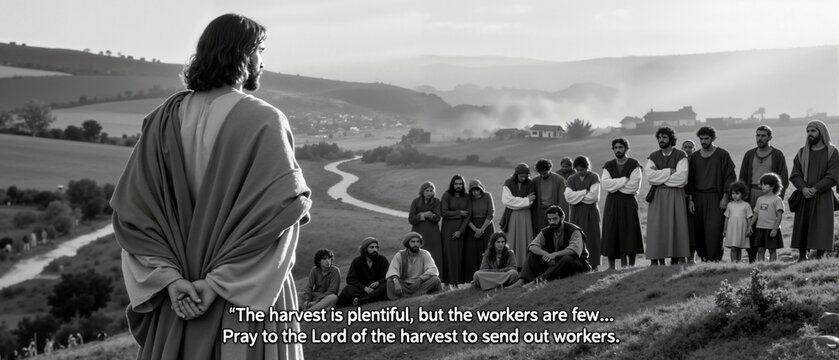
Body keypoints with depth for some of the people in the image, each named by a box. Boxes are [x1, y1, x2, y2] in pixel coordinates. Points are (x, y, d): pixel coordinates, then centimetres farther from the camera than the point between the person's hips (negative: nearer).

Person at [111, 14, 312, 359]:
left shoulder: (166, 119, 0)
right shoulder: (264, 122, -12)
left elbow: (130, 206, -4)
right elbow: (279, 211, -20)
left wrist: (171, 276, -9)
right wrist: (219, 281, -17)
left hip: (180, 299, 4)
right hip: (249, 298, -4)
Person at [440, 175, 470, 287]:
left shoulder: (466, 197, 5)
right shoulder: (446, 195, -3)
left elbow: (467, 215, 1)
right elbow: (444, 213, -11)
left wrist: (460, 231, -8)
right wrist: (459, 213, -6)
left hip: (461, 228, 3)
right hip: (448, 227, -3)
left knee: (460, 254, 0)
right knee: (449, 254, -5)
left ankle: (457, 280, 4)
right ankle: (447, 281, -3)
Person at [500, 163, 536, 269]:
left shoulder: (530, 184, 3)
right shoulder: (508, 183, -1)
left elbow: (531, 203, 0)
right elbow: (506, 200, -15)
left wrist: (516, 201, -11)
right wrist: (526, 200, -12)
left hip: (526, 216, 1)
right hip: (512, 216, -1)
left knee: (525, 242, -1)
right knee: (511, 243, -1)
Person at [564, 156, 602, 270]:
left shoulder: (594, 178, 0)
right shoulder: (571, 179, 10)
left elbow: (593, 197, -12)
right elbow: (568, 196, -3)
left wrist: (576, 195, -5)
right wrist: (584, 192, -10)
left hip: (591, 213, -3)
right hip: (576, 213, 3)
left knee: (591, 238, -3)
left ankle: (593, 266, 0)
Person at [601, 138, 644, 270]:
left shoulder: (634, 165, 1)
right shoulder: (608, 166, 10)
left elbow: (634, 186, -11)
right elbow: (605, 183, -5)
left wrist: (615, 185, -6)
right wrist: (624, 180, -11)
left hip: (628, 202, -2)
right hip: (612, 203, 2)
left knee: (630, 234, -5)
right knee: (611, 234, -3)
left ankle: (631, 265, -2)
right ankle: (611, 266, -1)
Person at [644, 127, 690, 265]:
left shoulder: (680, 155, 1)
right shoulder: (653, 157, 10)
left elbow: (681, 177, -12)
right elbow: (649, 176, -5)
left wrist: (659, 175, -7)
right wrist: (669, 172, -10)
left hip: (676, 196, -2)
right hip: (657, 197, 2)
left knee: (675, 228, -4)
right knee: (656, 229, -4)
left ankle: (675, 261, 0)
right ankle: (655, 262, -4)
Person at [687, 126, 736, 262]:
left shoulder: (722, 154, 1)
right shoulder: (695, 157, 12)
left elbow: (730, 177, -1)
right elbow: (690, 179, 13)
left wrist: (725, 197, -9)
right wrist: (690, 199, 5)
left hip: (716, 198, -4)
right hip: (698, 198, 4)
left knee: (714, 230, -13)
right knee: (699, 231, 0)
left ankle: (714, 259, -12)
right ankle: (703, 258, 7)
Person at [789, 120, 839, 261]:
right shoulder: (802, 153, 11)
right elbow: (794, 175, 5)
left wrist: (814, 189, -15)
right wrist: (803, 188, -13)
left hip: (823, 198, -3)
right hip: (804, 197, 3)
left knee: (821, 231, -7)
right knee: (801, 229, 0)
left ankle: (819, 258, -6)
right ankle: (802, 257, 6)